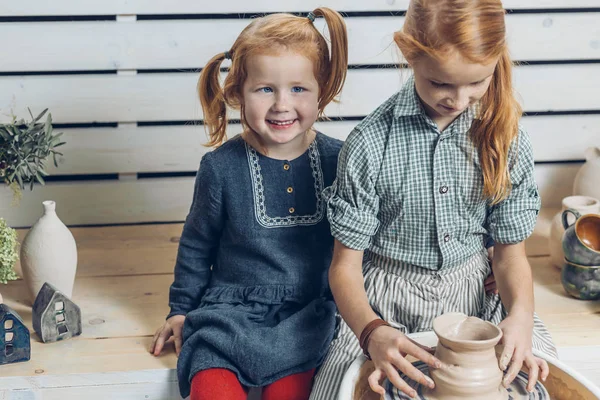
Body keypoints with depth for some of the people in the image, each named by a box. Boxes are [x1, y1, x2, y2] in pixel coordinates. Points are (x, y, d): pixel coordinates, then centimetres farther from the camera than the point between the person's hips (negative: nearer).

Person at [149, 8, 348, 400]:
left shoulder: (337, 160, -3)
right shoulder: (221, 167, -6)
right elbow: (196, 245, 9)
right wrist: (181, 309, 15)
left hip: (304, 317, 1)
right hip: (229, 312, 0)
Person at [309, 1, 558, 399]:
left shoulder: (504, 136, -7)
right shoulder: (370, 145, -16)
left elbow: (510, 251, 0)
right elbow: (345, 265, -11)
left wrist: (520, 314, -22)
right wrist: (373, 333, -31)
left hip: (476, 297, 3)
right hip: (387, 307, -2)